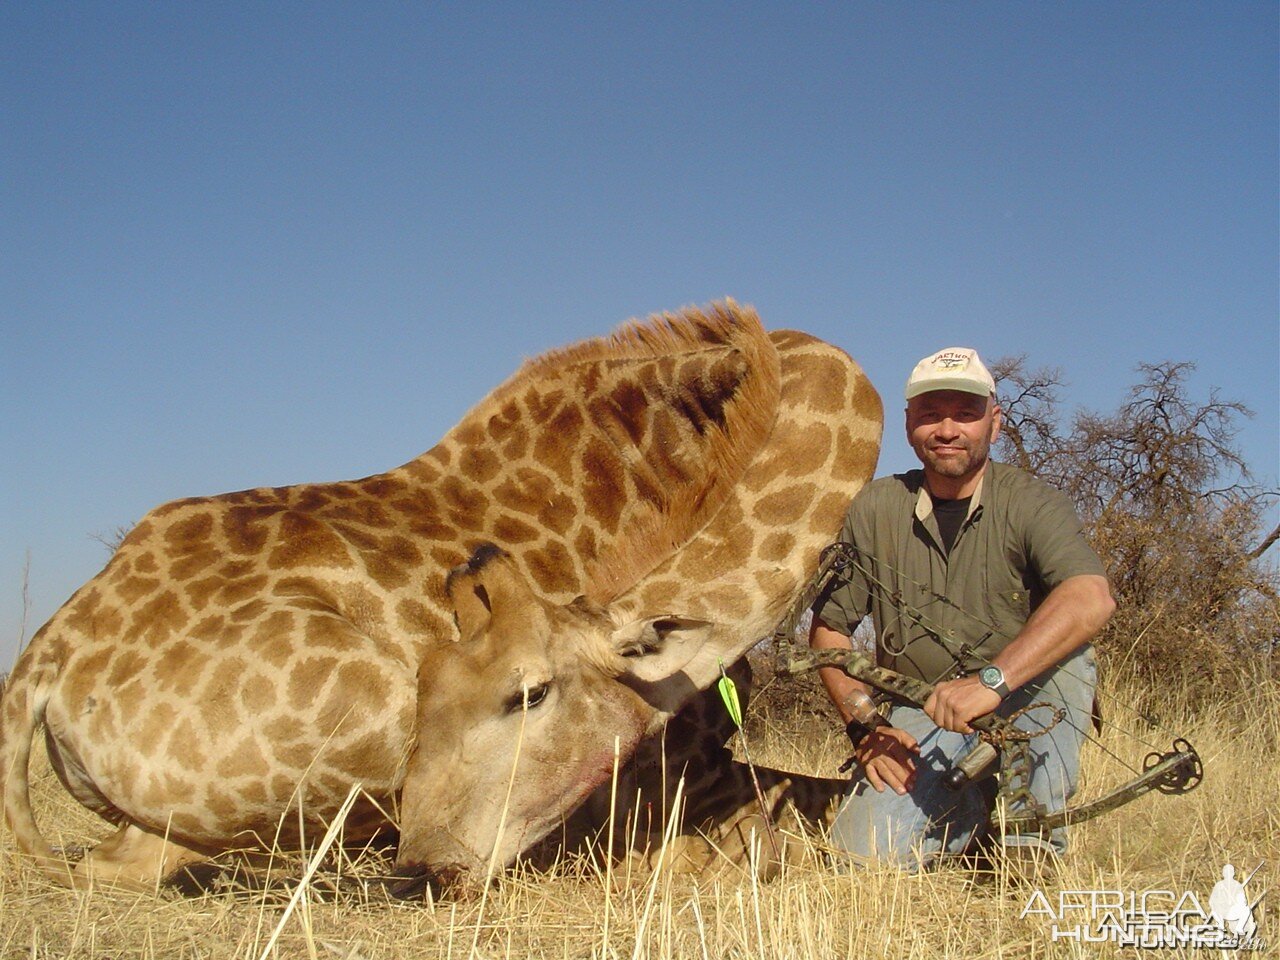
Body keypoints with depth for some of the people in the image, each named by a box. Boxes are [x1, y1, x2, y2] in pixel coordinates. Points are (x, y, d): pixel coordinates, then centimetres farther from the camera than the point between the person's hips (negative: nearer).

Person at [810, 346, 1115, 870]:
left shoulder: (1029, 502, -11)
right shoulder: (874, 509, -3)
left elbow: (1091, 599, -31)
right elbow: (829, 628, 2)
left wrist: (991, 679, -43)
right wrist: (864, 726, -12)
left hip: (1025, 708, -1)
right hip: (917, 716, 2)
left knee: (1065, 649, -31)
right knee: (867, 851, -21)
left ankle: (1033, 834, -17)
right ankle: (972, 806, 11)